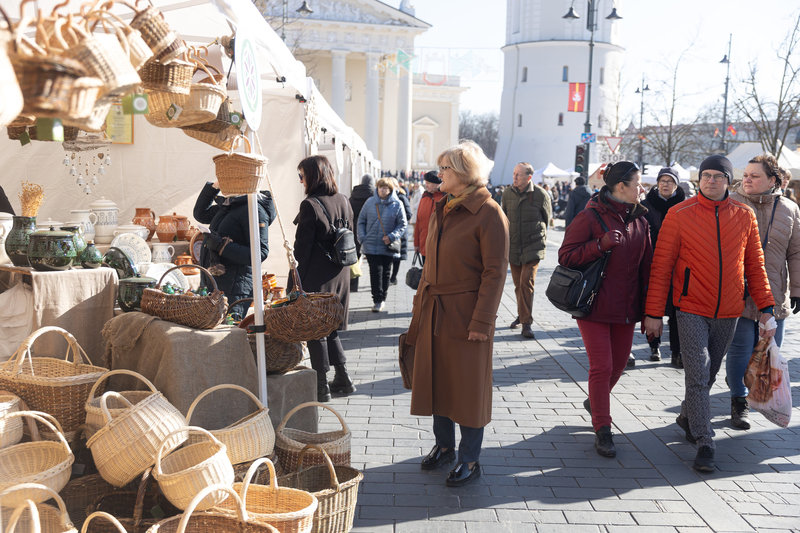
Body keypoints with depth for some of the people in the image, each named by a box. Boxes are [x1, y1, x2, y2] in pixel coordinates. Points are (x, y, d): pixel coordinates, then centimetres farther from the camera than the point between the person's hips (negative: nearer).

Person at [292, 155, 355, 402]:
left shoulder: (310, 205, -16)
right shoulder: (344, 201, 6)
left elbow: (302, 249, -15)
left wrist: (294, 283, -9)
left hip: (316, 279, -7)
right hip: (340, 276, 7)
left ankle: (321, 387, 10)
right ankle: (343, 379, 23)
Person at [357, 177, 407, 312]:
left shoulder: (397, 204, -3)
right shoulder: (370, 202, 2)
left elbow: (403, 224, 0)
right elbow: (361, 221, 9)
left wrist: (391, 236, -13)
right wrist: (362, 238, -2)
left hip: (388, 247, 0)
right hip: (371, 246, 0)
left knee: (386, 273, 10)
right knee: (375, 271, -4)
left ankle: (381, 299, 24)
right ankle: (377, 300, 3)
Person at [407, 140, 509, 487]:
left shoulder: (489, 214, -12)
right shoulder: (441, 210, 12)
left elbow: (495, 271, -14)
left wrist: (481, 320, -18)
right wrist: (420, 305, 13)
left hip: (465, 314, -7)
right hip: (434, 312, 7)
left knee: (468, 386, 3)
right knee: (436, 380, 15)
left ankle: (470, 460, 18)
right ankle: (444, 445, 33)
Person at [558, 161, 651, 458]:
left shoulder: (640, 220, 8)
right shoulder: (590, 217, -10)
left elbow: (647, 264, 11)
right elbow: (565, 256, -11)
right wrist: (601, 245, -23)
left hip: (626, 307, 6)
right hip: (595, 305, -6)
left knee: (619, 363, 14)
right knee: (602, 366, -5)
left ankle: (594, 402, 42)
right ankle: (602, 431, 6)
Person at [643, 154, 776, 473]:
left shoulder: (745, 216, 4)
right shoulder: (679, 215, -5)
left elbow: (755, 265, 11)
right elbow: (661, 266, -5)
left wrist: (765, 307, 4)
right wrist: (654, 313, -7)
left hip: (728, 314, 4)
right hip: (692, 310, -3)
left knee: (708, 375, 16)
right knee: (697, 377, -7)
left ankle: (687, 418, 38)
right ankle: (705, 443, 0)